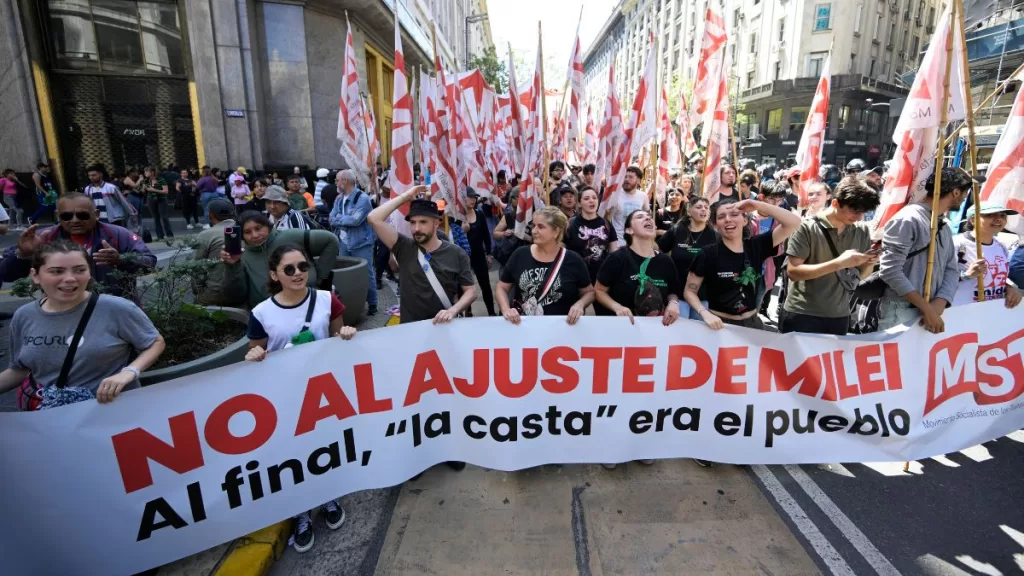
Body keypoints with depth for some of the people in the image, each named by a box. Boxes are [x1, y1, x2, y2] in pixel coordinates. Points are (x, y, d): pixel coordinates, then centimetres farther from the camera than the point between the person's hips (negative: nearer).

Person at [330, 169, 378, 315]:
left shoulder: (362, 198, -13)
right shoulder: (339, 199, 11)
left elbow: (356, 219, -23)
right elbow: (332, 219, 4)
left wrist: (339, 218, -7)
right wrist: (346, 220, -13)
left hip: (361, 243, -7)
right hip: (344, 243, 7)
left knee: (366, 273, -1)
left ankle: (372, 304, 11)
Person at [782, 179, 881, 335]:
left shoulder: (862, 231, 4)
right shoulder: (807, 228, -12)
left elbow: (860, 274, 11)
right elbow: (793, 272, -17)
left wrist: (869, 263, -10)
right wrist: (838, 263, -24)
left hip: (839, 316, 5)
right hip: (801, 315, -4)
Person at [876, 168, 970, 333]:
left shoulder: (945, 227, 15)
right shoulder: (908, 219, -12)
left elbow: (952, 269, 10)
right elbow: (890, 270, -20)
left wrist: (938, 304, -9)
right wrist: (927, 307, -17)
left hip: (931, 310, 8)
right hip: (900, 313, -8)